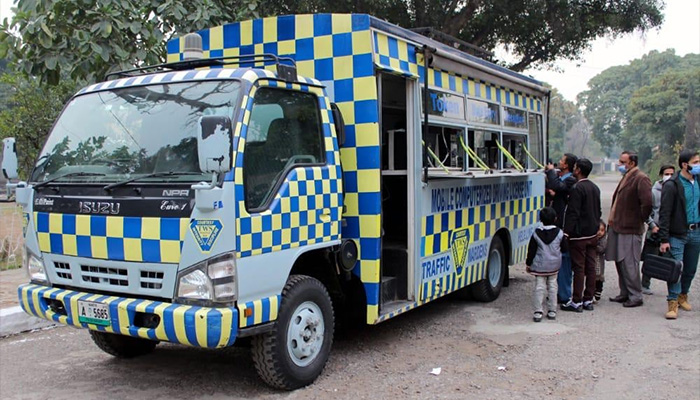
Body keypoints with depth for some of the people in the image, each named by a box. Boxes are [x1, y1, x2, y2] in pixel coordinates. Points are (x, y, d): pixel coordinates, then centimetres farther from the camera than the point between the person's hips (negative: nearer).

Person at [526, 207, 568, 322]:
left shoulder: (536, 234, -8)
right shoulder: (559, 233, -6)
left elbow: (531, 251, -4)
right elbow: (565, 249, 4)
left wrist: (528, 264, 6)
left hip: (539, 266, -2)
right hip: (554, 265, 2)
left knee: (539, 287, 1)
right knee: (552, 287, 12)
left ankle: (538, 312, -4)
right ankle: (552, 311, 15)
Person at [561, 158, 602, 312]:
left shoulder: (577, 188, -15)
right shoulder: (595, 188, 13)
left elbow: (573, 213, -20)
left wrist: (566, 232, -18)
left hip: (579, 235, -8)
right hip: (592, 234, 8)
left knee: (579, 268, -5)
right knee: (590, 267, 10)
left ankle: (576, 302, 0)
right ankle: (588, 300, 17)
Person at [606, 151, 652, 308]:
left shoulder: (641, 179, -14)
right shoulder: (626, 177, 16)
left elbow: (648, 203, -24)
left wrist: (640, 220, -12)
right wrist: (613, 220, 15)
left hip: (630, 229, -9)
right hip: (618, 227, 9)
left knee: (629, 264, -4)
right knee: (620, 261, 15)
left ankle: (636, 296, 6)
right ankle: (625, 293, 25)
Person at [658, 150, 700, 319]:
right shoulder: (672, 185, -11)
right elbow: (664, 213, -12)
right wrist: (664, 239, -16)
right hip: (677, 234, -6)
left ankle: (683, 296, 30)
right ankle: (673, 303, -1)